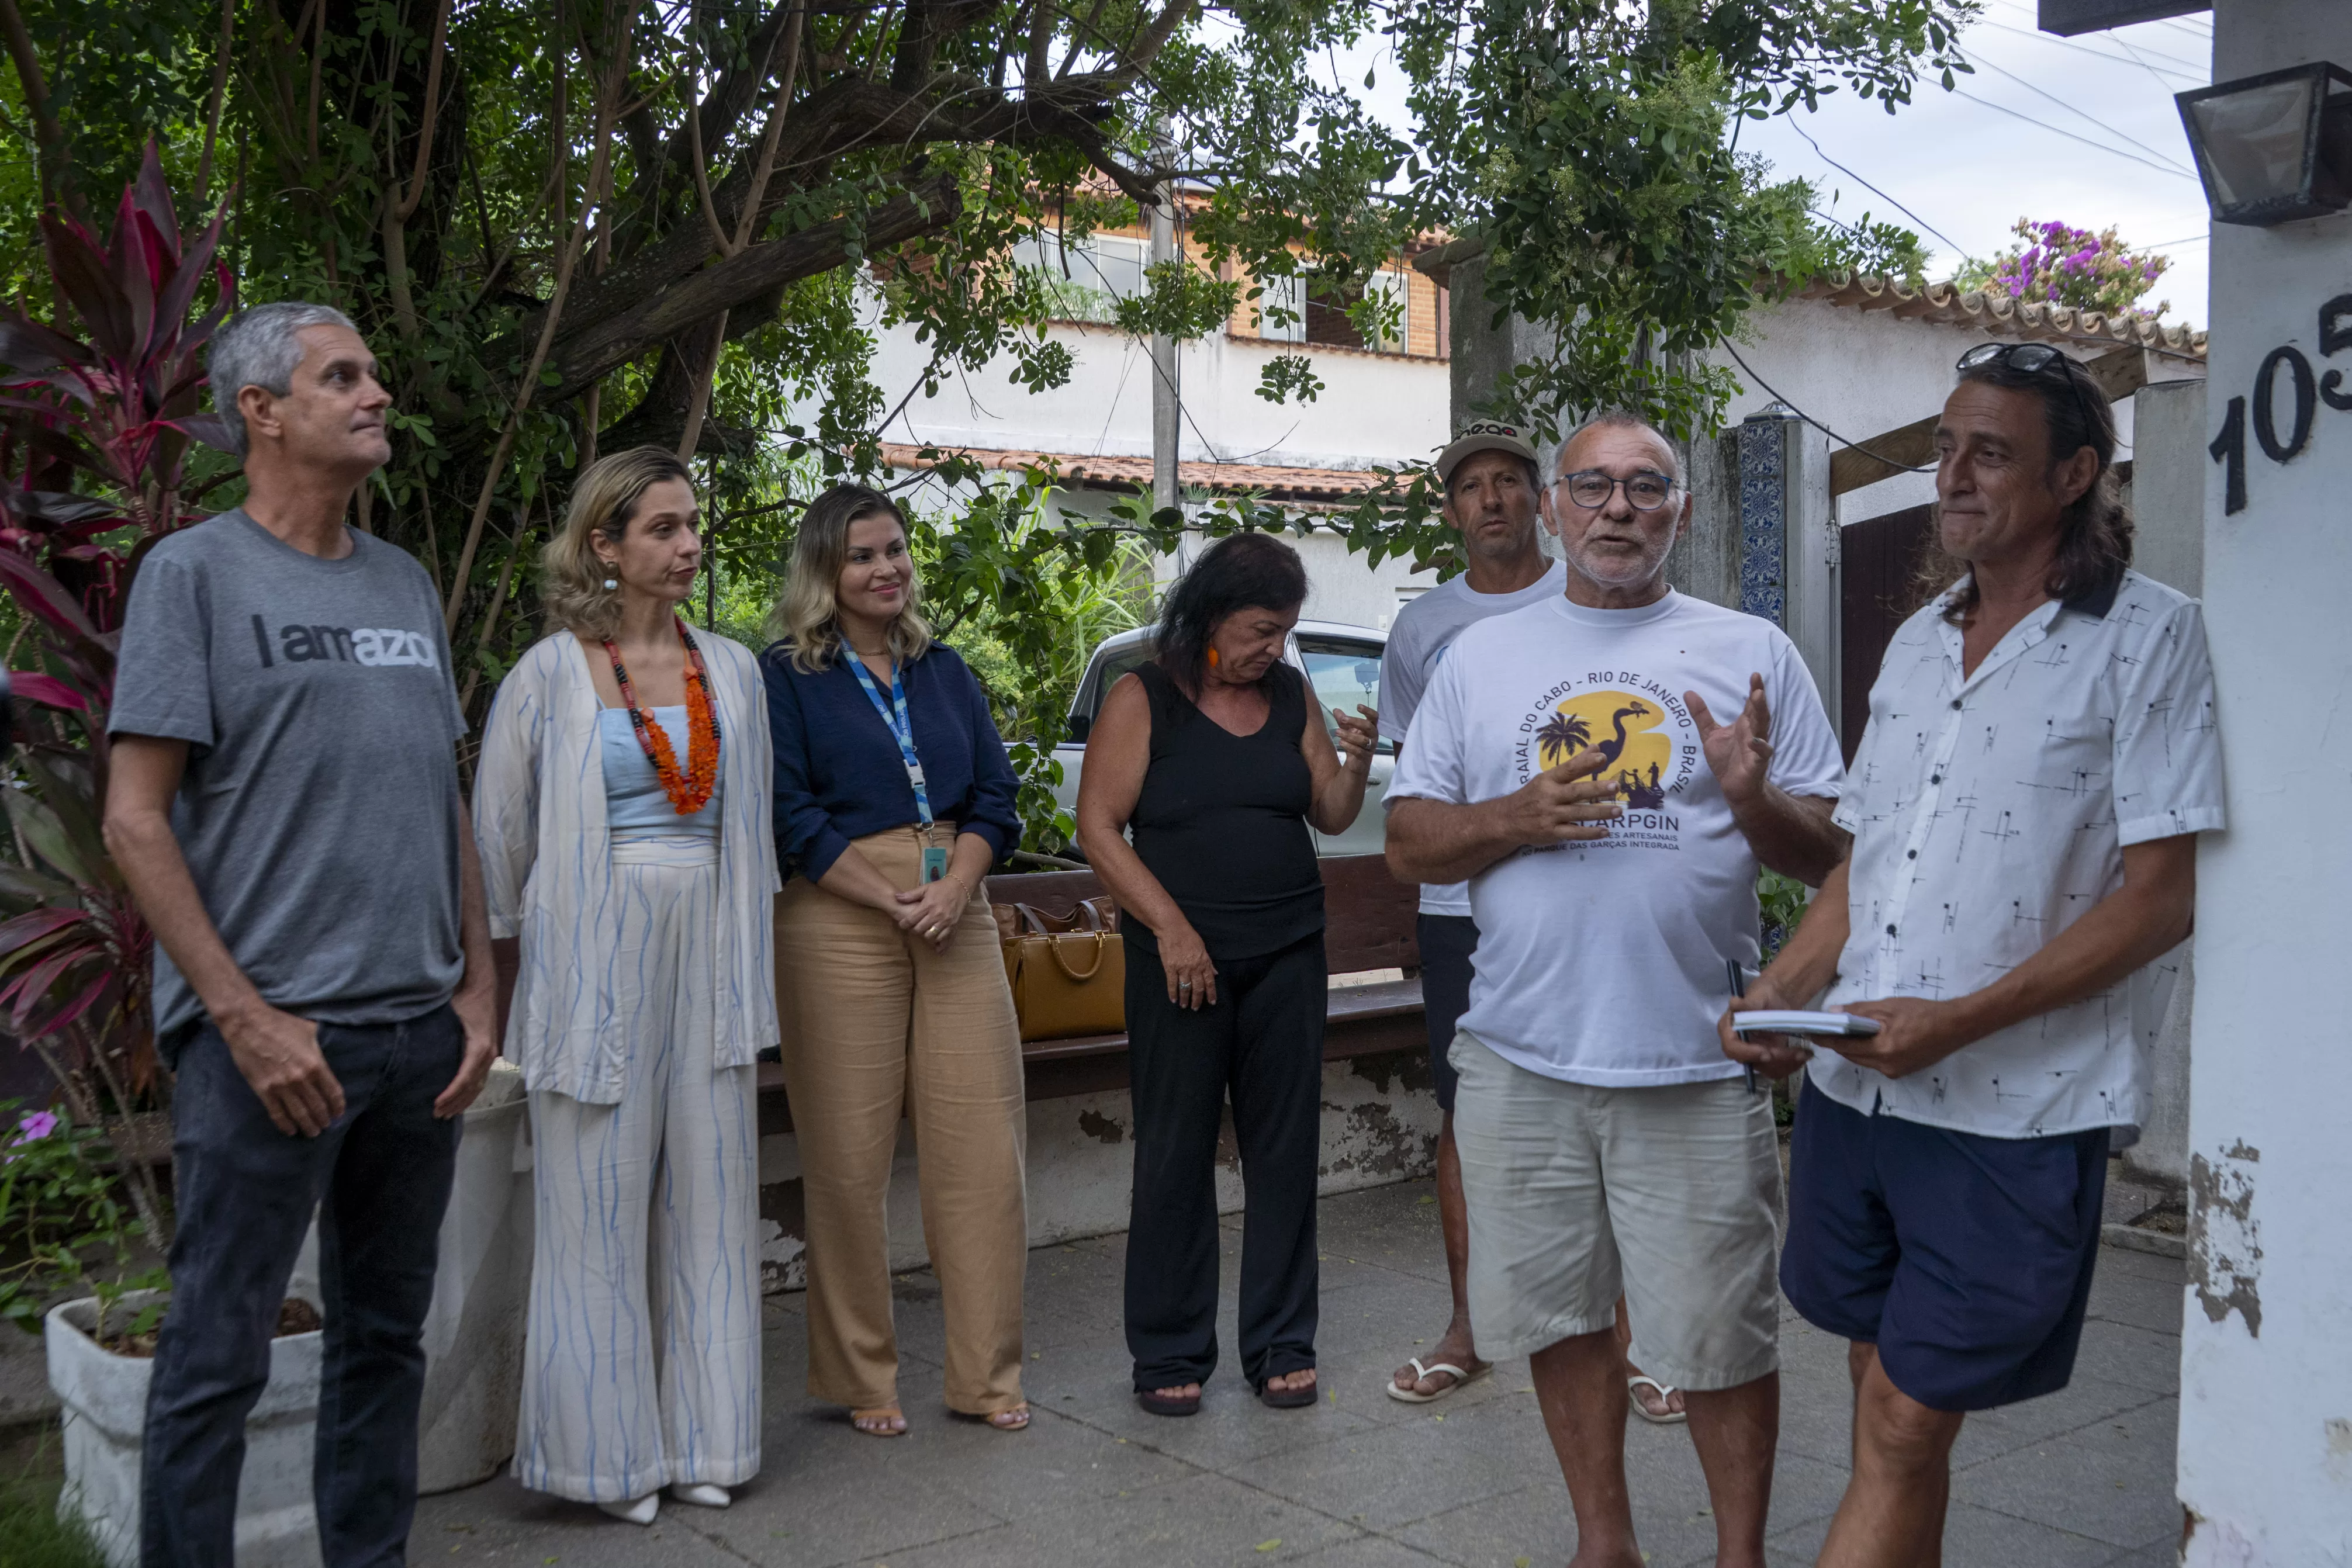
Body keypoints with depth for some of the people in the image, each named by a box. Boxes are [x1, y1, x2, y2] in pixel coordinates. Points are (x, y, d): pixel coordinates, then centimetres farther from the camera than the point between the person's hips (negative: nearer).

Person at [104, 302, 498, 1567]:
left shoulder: (406, 585, 14)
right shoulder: (195, 573, -3)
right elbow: (135, 821, -8)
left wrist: (476, 987, 10)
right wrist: (245, 1017, -14)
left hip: (421, 1032, 6)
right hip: (272, 1035, -6)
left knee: (385, 1336, 14)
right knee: (218, 1356, 0)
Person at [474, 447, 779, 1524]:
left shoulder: (731, 669, 9)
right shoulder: (551, 675, -3)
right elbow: (500, 833, 4)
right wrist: (519, 968, 7)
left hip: (706, 952, 4)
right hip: (596, 954, -4)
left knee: (706, 1198, 8)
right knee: (598, 1205, 2)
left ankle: (701, 1440, 19)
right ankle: (609, 1452, 15)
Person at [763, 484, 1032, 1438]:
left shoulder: (944, 670, 16)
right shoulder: (786, 676, 2)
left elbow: (995, 794, 10)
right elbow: (791, 814, -6)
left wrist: (953, 891, -7)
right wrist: (894, 902, -13)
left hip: (957, 918, 4)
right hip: (840, 921, -4)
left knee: (983, 1145, 1)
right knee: (849, 1155, 0)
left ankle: (986, 1374, 13)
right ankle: (860, 1379, 14)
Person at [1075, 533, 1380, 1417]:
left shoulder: (1290, 696, 9)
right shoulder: (1143, 700, -3)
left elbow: (1331, 818, 12)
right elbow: (1099, 829, -7)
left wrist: (1356, 764, -8)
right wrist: (1173, 930, -13)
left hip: (1289, 954, 4)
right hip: (1180, 959, -4)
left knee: (1285, 1149, 6)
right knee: (1175, 1154, 2)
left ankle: (1281, 1344, 17)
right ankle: (1169, 1352, 14)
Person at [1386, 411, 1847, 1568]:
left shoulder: (1752, 654, 5)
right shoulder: (1481, 657, 10)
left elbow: (1830, 855, 4)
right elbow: (1408, 843, 8)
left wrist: (1754, 802, -17)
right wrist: (1519, 818, -10)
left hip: (1697, 1070, -2)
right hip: (1522, 1062, 2)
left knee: (1718, 1340, 4)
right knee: (1563, 1318, 14)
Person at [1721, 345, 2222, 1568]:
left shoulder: (2148, 637, -6)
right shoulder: (1918, 642, 14)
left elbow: (2161, 895, -11)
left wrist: (1962, 1021, -20)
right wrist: (1780, 996, 1)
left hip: (2014, 1109, -6)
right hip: (1852, 1088, 6)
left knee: (1905, 1428, -1)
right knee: (1888, 1407, 15)